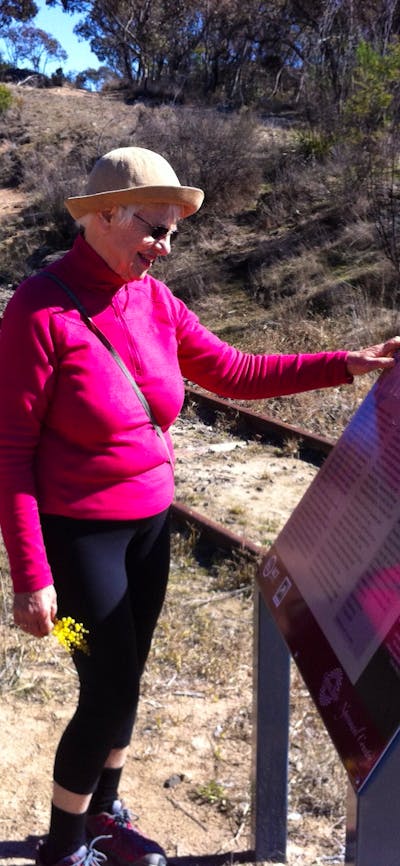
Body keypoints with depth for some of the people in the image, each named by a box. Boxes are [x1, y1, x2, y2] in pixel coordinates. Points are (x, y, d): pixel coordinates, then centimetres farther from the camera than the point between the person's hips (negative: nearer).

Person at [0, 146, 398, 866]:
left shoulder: (153, 301, 0)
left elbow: (234, 373, 7)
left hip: (150, 526, 6)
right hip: (78, 534, -6)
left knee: (123, 681, 18)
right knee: (110, 692, 2)